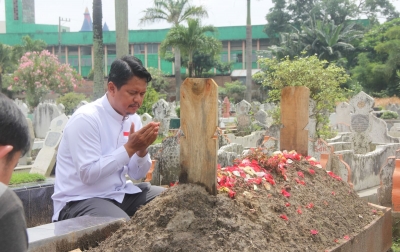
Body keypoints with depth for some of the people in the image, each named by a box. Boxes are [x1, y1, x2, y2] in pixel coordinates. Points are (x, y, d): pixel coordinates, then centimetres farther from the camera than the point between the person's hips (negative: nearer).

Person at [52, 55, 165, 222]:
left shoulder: (133, 119, 5)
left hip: (119, 193, 8)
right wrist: (129, 148, -24)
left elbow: (137, 174, 8)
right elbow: (88, 175, -24)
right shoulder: (86, 118, -17)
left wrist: (142, 149, -13)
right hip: (80, 200, -7)